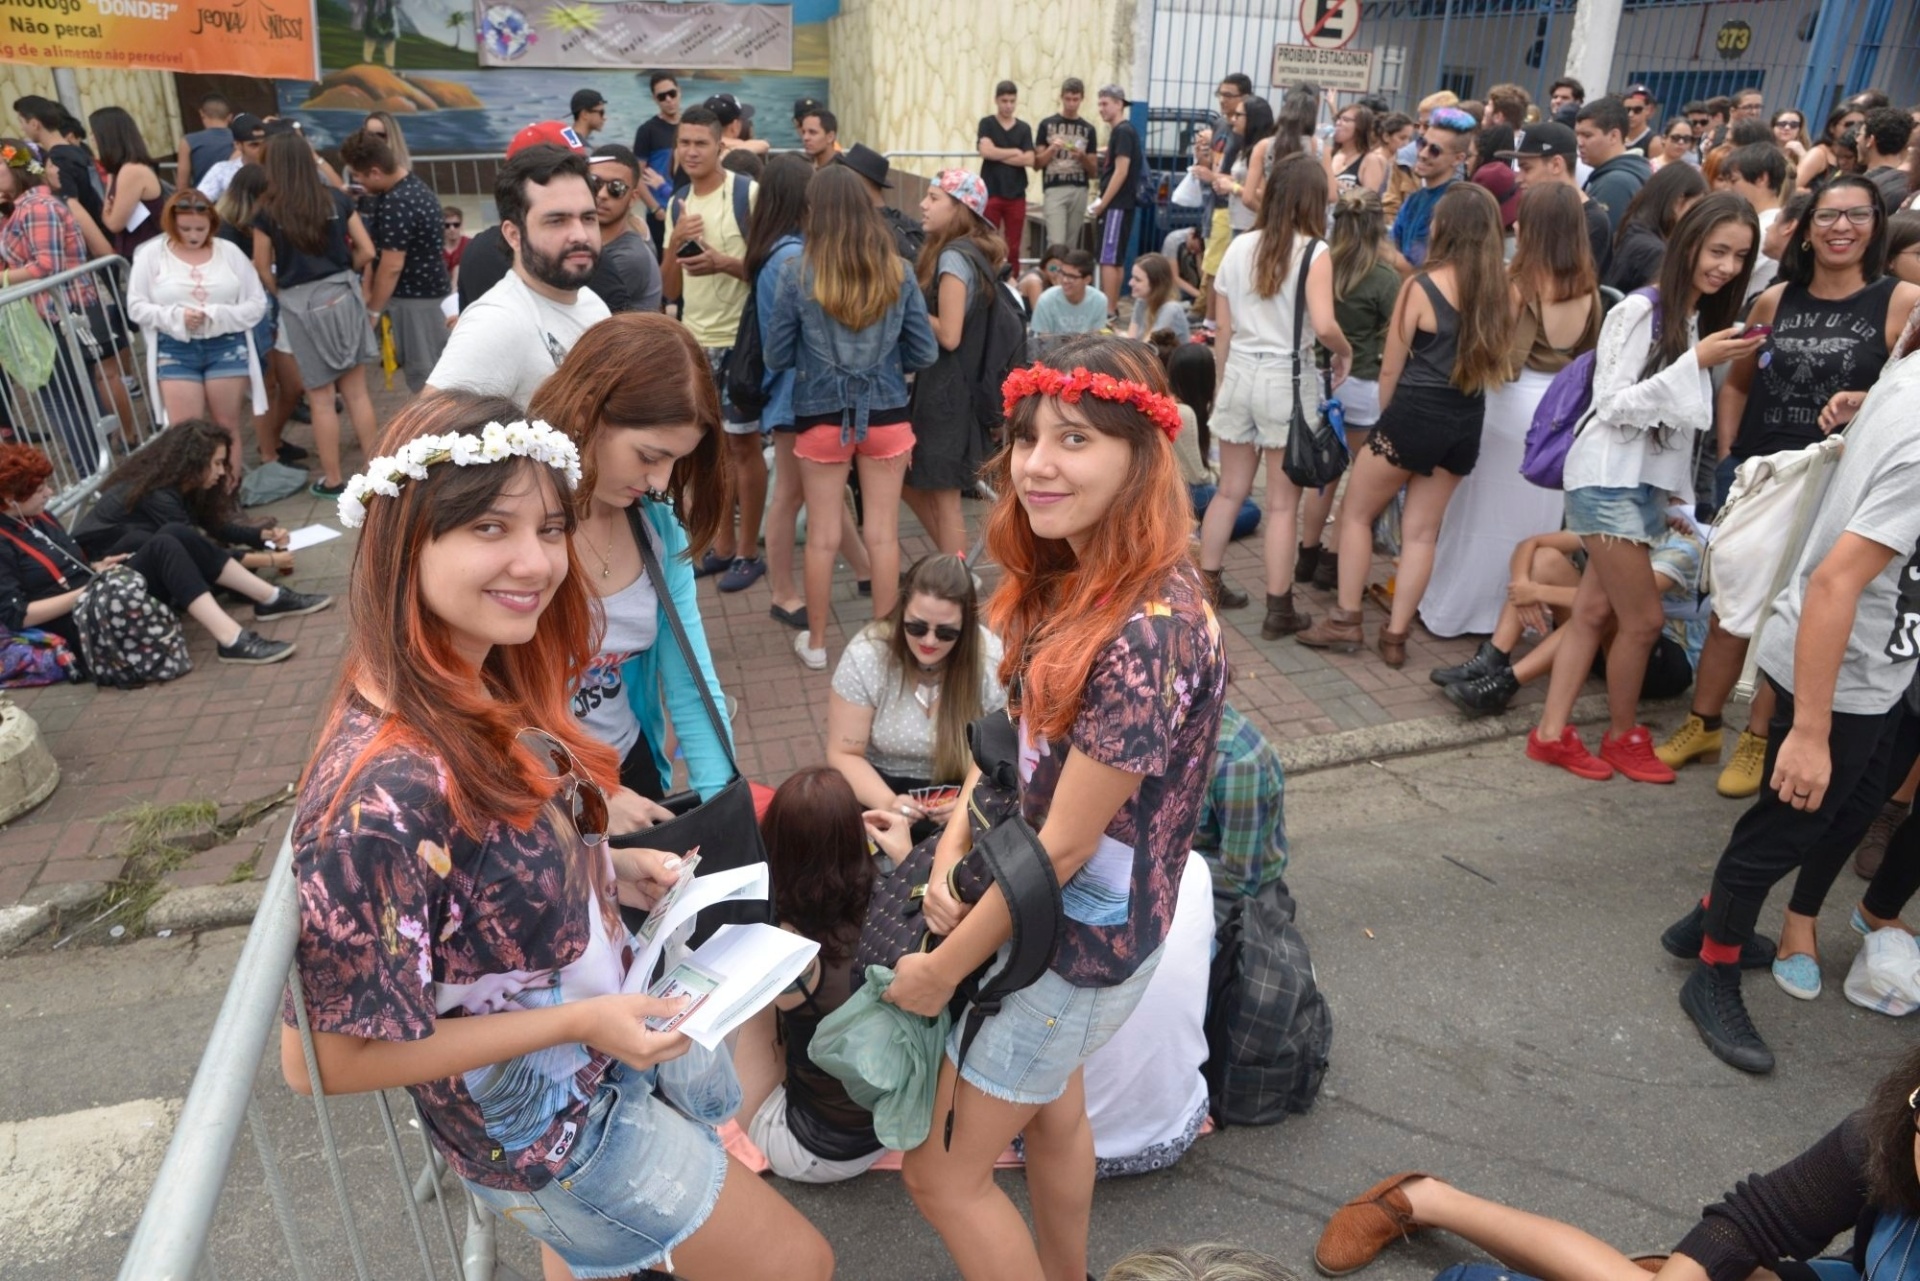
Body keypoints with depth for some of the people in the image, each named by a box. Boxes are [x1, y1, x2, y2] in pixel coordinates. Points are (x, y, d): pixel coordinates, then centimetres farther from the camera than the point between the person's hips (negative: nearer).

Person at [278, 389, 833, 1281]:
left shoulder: (485, 689, -10)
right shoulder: (382, 790, -35)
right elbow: (326, 1059, -25)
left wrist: (612, 868, -7)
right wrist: (577, 1023, -25)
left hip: (609, 1038, 7)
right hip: (543, 1125, -7)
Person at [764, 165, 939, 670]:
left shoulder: (797, 273, -9)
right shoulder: (897, 271, -3)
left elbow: (777, 355, -4)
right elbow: (924, 353, 2)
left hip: (822, 417, -1)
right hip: (885, 414, 1)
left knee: (823, 535, 11)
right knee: (883, 533, 10)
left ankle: (815, 642, 25)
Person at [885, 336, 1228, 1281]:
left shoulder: (1149, 633, -32)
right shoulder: (1069, 579, -4)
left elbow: (1062, 848, -26)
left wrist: (941, 972, -14)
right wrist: (954, 841, -9)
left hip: (1079, 938, -8)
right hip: (1045, 911, 8)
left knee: (941, 1172, 9)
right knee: (1051, 1106, 29)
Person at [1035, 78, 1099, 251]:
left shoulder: (1088, 129, 11)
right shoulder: (1047, 124, 5)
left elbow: (1094, 171, 11)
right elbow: (1036, 164, 4)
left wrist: (1082, 156, -8)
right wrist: (1052, 149, -13)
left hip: (1079, 191, 3)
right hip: (1054, 190, -3)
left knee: (1071, 245, 5)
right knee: (1056, 242, -14)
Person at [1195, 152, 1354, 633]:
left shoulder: (1238, 247, 5)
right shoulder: (1313, 253, -9)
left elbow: (1222, 330, 8)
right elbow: (1323, 326, -21)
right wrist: (1346, 352, 0)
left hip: (1239, 373, 5)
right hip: (1286, 379, -5)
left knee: (1229, 490, 16)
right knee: (1283, 504, 3)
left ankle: (1206, 587, 23)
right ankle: (1279, 611, 10)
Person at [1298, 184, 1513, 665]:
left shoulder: (1421, 287, -12)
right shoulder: (1502, 289, -1)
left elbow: (1391, 369, -4)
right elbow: (1498, 364, 8)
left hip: (1415, 414, -5)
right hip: (1466, 422, 5)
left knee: (1355, 513, 12)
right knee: (1422, 531, 11)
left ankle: (1345, 620, 11)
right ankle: (1395, 635, 13)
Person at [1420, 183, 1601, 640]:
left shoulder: (1518, 280, -14)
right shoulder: (1586, 285, 1)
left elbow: (1495, 352, -14)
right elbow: (1589, 349, 8)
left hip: (1513, 401, -4)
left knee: (1486, 508, 7)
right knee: (1535, 515, 15)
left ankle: (1450, 608, 18)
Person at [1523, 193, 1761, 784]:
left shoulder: (1704, 319, 11)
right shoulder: (1640, 311, -13)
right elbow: (1612, 405, -17)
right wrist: (1696, 363, -21)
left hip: (1653, 483, 8)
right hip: (1608, 479, -8)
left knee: (1594, 611, 8)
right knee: (1644, 618, -2)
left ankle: (1552, 733, 14)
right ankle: (1623, 736, 18)